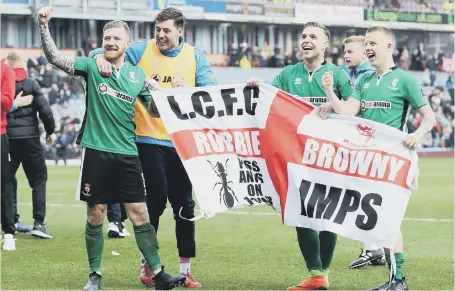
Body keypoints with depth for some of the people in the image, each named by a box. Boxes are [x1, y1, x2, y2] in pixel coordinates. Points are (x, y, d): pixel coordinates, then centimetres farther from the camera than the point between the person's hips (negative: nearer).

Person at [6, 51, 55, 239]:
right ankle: (38, 223, -4)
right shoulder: (31, 84, -3)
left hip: (6, 137, 2)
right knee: (39, 180, 6)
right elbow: (45, 110, -6)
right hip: (29, 137, -2)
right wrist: (50, 130, 8)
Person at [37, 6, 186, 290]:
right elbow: (55, 57, -13)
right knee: (96, 215, 3)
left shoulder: (137, 74, 8)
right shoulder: (91, 66, -1)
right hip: (97, 152, -2)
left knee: (140, 214, 0)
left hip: (127, 153, 2)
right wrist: (44, 26, -27)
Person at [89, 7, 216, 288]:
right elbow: (107, 51, 4)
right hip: (150, 138, -2)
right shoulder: (141, 50, 1)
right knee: (156, 201, -3)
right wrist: (101, 57, -19)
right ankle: (147, 264, 12)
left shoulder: (195, 57, 4)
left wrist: (188, 89, -23)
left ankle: (186, 268, 14)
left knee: (184, 204, 5)